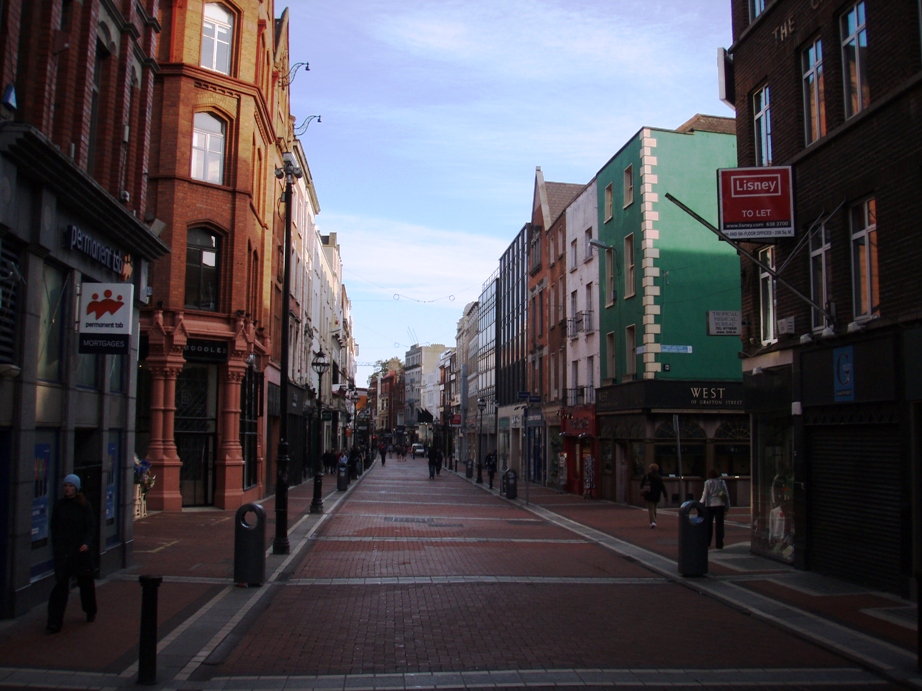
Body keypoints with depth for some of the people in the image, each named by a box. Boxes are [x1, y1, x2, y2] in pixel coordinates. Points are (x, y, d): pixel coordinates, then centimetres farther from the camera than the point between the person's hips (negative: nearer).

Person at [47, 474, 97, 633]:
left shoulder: (84, 505, -3)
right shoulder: (59, 505, 4)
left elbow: (91, 527, -5)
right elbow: (54, 528, 11)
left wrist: (86, 543, -20)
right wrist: (55, 547, 4)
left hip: (80, 550, -1)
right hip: (62, 551, 1)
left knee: (86, 582, 11)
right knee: (61, 584, -5)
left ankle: (90, 612, 32)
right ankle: (55, 621, -5)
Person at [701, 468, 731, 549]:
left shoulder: (708, 482, -7)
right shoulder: (722, 482, 1)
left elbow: (705, 495, -7)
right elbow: (726, 495, 3)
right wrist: (727, 507, 9)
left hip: (710, 506, -1)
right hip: (720, 505, 2)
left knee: (709, 524, 11)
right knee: (719, 525, 3)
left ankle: (707, 542, 16)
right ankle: (719, 544, 2)